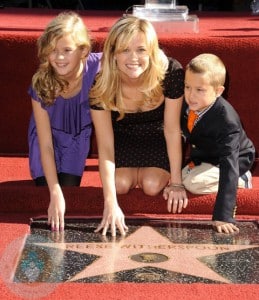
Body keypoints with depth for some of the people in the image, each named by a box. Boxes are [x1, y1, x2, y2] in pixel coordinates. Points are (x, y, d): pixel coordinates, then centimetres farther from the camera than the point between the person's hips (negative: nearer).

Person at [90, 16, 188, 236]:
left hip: (158, 137, -1)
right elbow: (105, 145, -29)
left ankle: (149, 171, 17)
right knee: (121, 184, -19)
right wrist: (111, 204, -36)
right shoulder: (101, 85, -31)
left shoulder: (171, 72, -34)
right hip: (123, 137, 1)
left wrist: (176, 182, -15)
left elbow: (172, 130, -22)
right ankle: (133, 170, 17)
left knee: (152, 186, -19)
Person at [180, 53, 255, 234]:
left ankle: (241, 180, -4)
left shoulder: (227, 121, -40)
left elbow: (229, 164, -45)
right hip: (201, 156, 8)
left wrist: (223, 216, -52)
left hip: (230, 160, -8)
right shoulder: (187, 105, -20)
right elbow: (180, 135, 2)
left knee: (192, 183, -27)